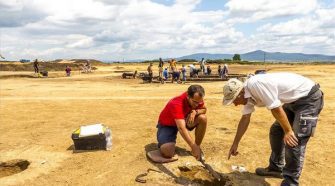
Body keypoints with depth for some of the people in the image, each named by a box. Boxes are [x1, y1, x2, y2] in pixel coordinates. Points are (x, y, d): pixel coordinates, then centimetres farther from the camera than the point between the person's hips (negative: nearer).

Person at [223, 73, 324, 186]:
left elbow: (276, 109, -26)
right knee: (276, 131, 14)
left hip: (309, 98, -10)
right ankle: (276, 168, 28)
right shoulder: (248, 93, 1)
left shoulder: (255, 84, -30)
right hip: (294, 100, 10)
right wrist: (235, 144, 14)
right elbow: (245, 119, 9)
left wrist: (288, 131, -15)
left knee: (293, 141, -11)